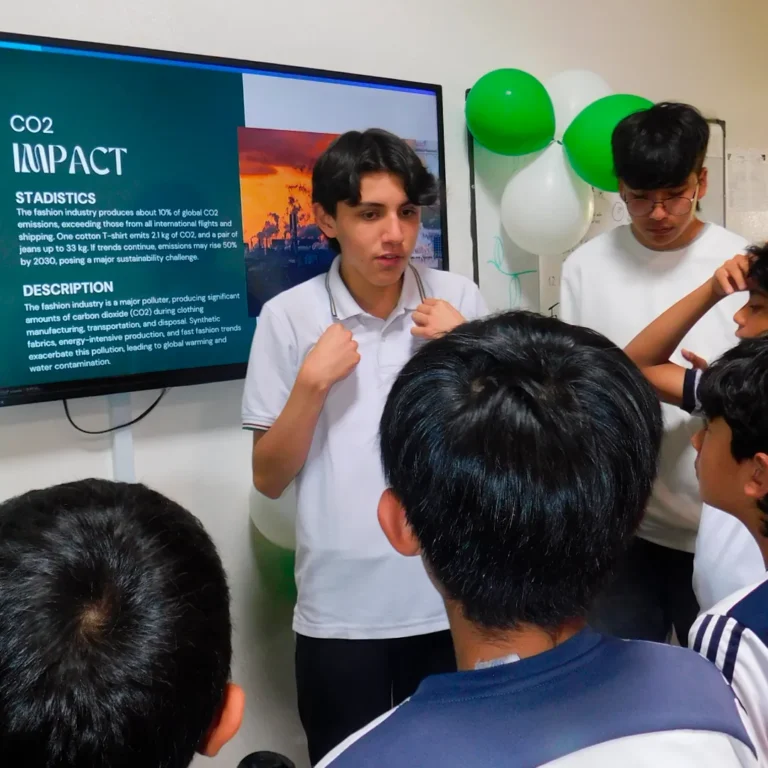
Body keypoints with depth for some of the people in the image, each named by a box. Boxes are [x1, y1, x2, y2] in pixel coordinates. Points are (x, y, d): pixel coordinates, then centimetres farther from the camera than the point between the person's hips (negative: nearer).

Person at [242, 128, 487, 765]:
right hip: (339, 613, -1)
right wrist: (313, 382, -18)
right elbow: (269, 478, -4)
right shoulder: (289, 317, -6)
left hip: (452, 602, 2)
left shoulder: (461, 300, -2)